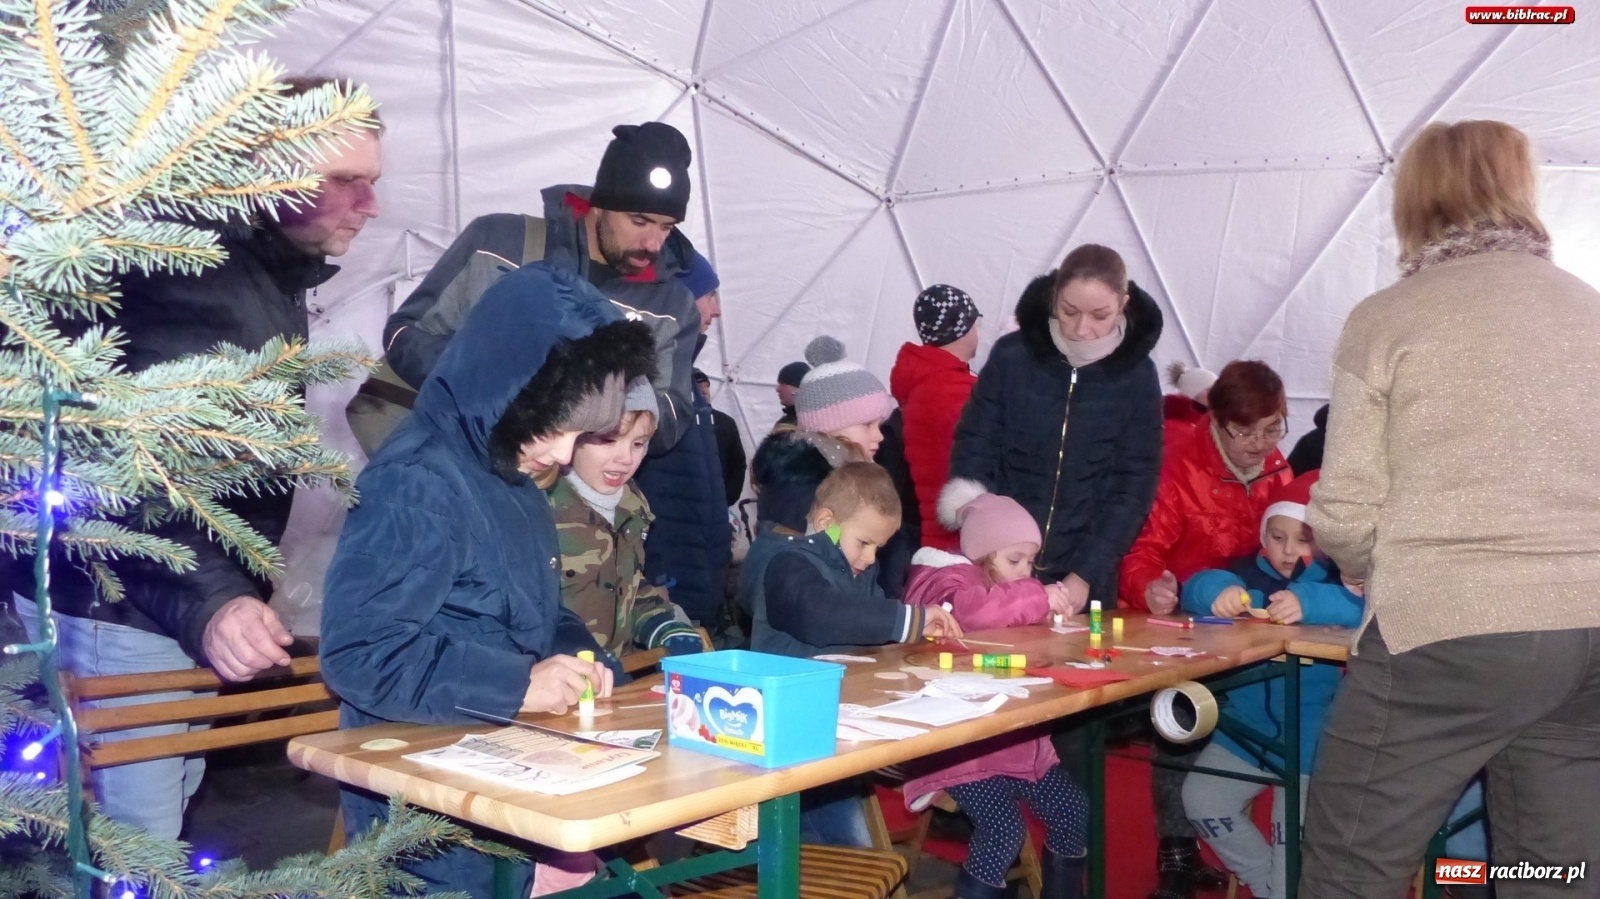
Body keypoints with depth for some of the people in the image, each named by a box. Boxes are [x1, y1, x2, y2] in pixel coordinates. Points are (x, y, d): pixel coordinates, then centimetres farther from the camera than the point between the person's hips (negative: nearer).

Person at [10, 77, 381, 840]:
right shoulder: (199, 274, -18)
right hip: (126, 611, -10)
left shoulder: (272, 277, 14)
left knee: (157, 823, 17)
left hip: (174, 604, 10)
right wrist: (205, 602, -35)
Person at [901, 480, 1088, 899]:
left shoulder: (1008, 582, 18)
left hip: (1017, 736, 9)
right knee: (1003, 830, -23)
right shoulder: (943, 581, -10)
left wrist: (1056, 606, -2)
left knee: (1072, 810, 3)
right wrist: (1039, 598, -27)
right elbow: (967, 608, -33)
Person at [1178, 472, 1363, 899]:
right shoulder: (1251, 571, 3)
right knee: (1201, 799, 7)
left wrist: (1309, 603, -45)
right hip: (1245, 724, 5)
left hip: (1310, 739, -4)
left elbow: (1366, 607, -28)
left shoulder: (1343, 577, -7)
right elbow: (1196, 588, -12)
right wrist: (1219, 589, -36)